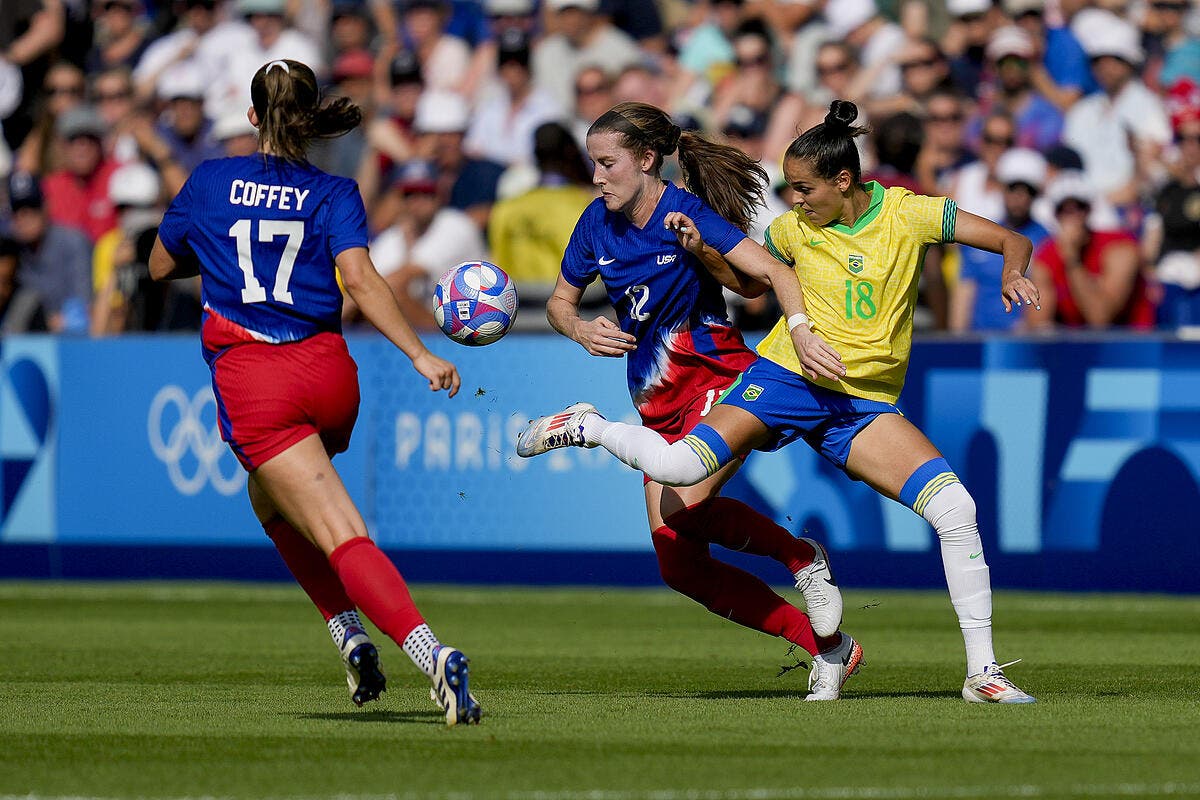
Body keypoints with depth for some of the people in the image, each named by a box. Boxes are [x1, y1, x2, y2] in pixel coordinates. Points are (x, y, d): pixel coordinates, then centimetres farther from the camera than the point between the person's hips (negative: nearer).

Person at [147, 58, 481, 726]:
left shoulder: (210, 182, 8)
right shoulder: (334, 193, 5)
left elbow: (161, 267, 22)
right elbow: (360, 278, -11)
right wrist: (420, 355, -17)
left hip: (251, 382, -3)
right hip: (328, 371, 3)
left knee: (344, 537, -13)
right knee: (272, 501, 31)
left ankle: (432, 653, -33)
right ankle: (352, 632, 17)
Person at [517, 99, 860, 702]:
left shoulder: (688, 213, -14)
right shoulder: (598, 223, 4)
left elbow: (769, 275, -20)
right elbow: (560, 302, 14)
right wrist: (580, 330, -6)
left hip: (719, 377, -7)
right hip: (659, 406, 7)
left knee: (685, 504, -33)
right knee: (681, 567, -2)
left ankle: (802, 557, -8)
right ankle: (827, 646, 4)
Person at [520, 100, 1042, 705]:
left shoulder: (906, 214, -2)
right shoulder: (793, 228, 3)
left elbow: (1012, 241, 0)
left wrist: (1013, 272, -23)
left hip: (865, 402, 1)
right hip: (788, 376, -1)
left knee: (954, 507, -18)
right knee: (679, 467, -27)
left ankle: (982, 671, -7)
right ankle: (586, 428, 6)